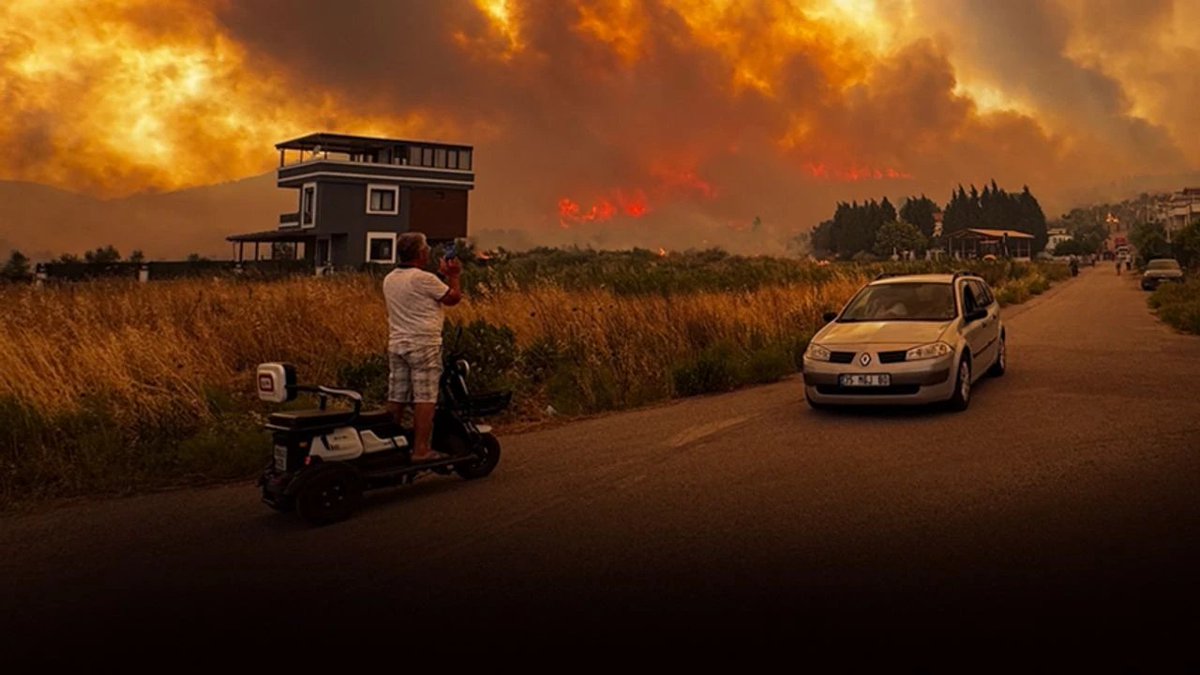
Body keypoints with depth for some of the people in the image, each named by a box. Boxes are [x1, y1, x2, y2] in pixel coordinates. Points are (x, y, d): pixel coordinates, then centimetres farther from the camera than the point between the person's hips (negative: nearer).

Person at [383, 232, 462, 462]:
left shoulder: (389, 280, 11)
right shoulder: (424, 279, -14)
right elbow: (453, 297, -6)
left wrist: (442, 275, 26)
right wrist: (453, 276, 10)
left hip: (397, 345, 8)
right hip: (423, 345, -8)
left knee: (396, 397, 10)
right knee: (425, 398, -5)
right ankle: (421, 450, -6)